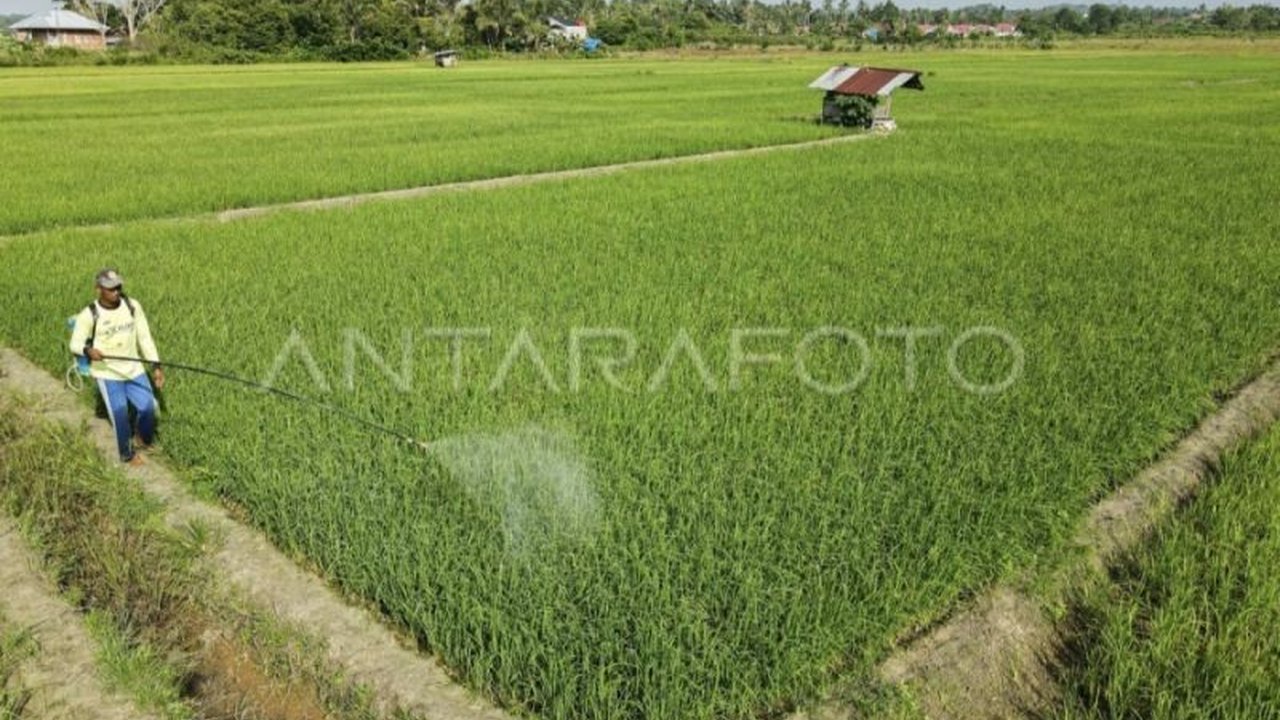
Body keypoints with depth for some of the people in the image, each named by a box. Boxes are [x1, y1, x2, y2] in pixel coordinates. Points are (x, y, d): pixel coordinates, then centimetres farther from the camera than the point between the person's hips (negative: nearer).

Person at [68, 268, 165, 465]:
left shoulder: (133, 306, -6)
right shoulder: (89, 315, -15)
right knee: (119, 413, -6)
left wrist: (156, 366, -2)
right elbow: (75, 344, -5)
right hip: (107, 373, -3)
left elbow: (144, 337, 1)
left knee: (148, 406, -6)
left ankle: (146, 440, 26)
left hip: (133, 369, 3)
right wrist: (88, 350, -29)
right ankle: (127, 454, 20)